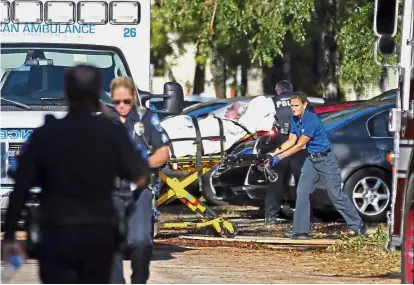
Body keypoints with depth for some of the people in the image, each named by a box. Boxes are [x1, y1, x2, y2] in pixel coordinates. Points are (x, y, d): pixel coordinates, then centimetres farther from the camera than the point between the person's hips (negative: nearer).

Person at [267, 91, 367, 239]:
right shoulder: (294, 119, 3)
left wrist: (280, 157, -21)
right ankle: (301, 231, -2)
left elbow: (299, 145, -22)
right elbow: (291, 141, 7)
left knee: (336, 195, -3)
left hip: (325, 160, -8)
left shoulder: (312, 120, -24)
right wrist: (275, 153, -5)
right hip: (311, 159, 8)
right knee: (302, 193, -2)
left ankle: (358, 225, 11)